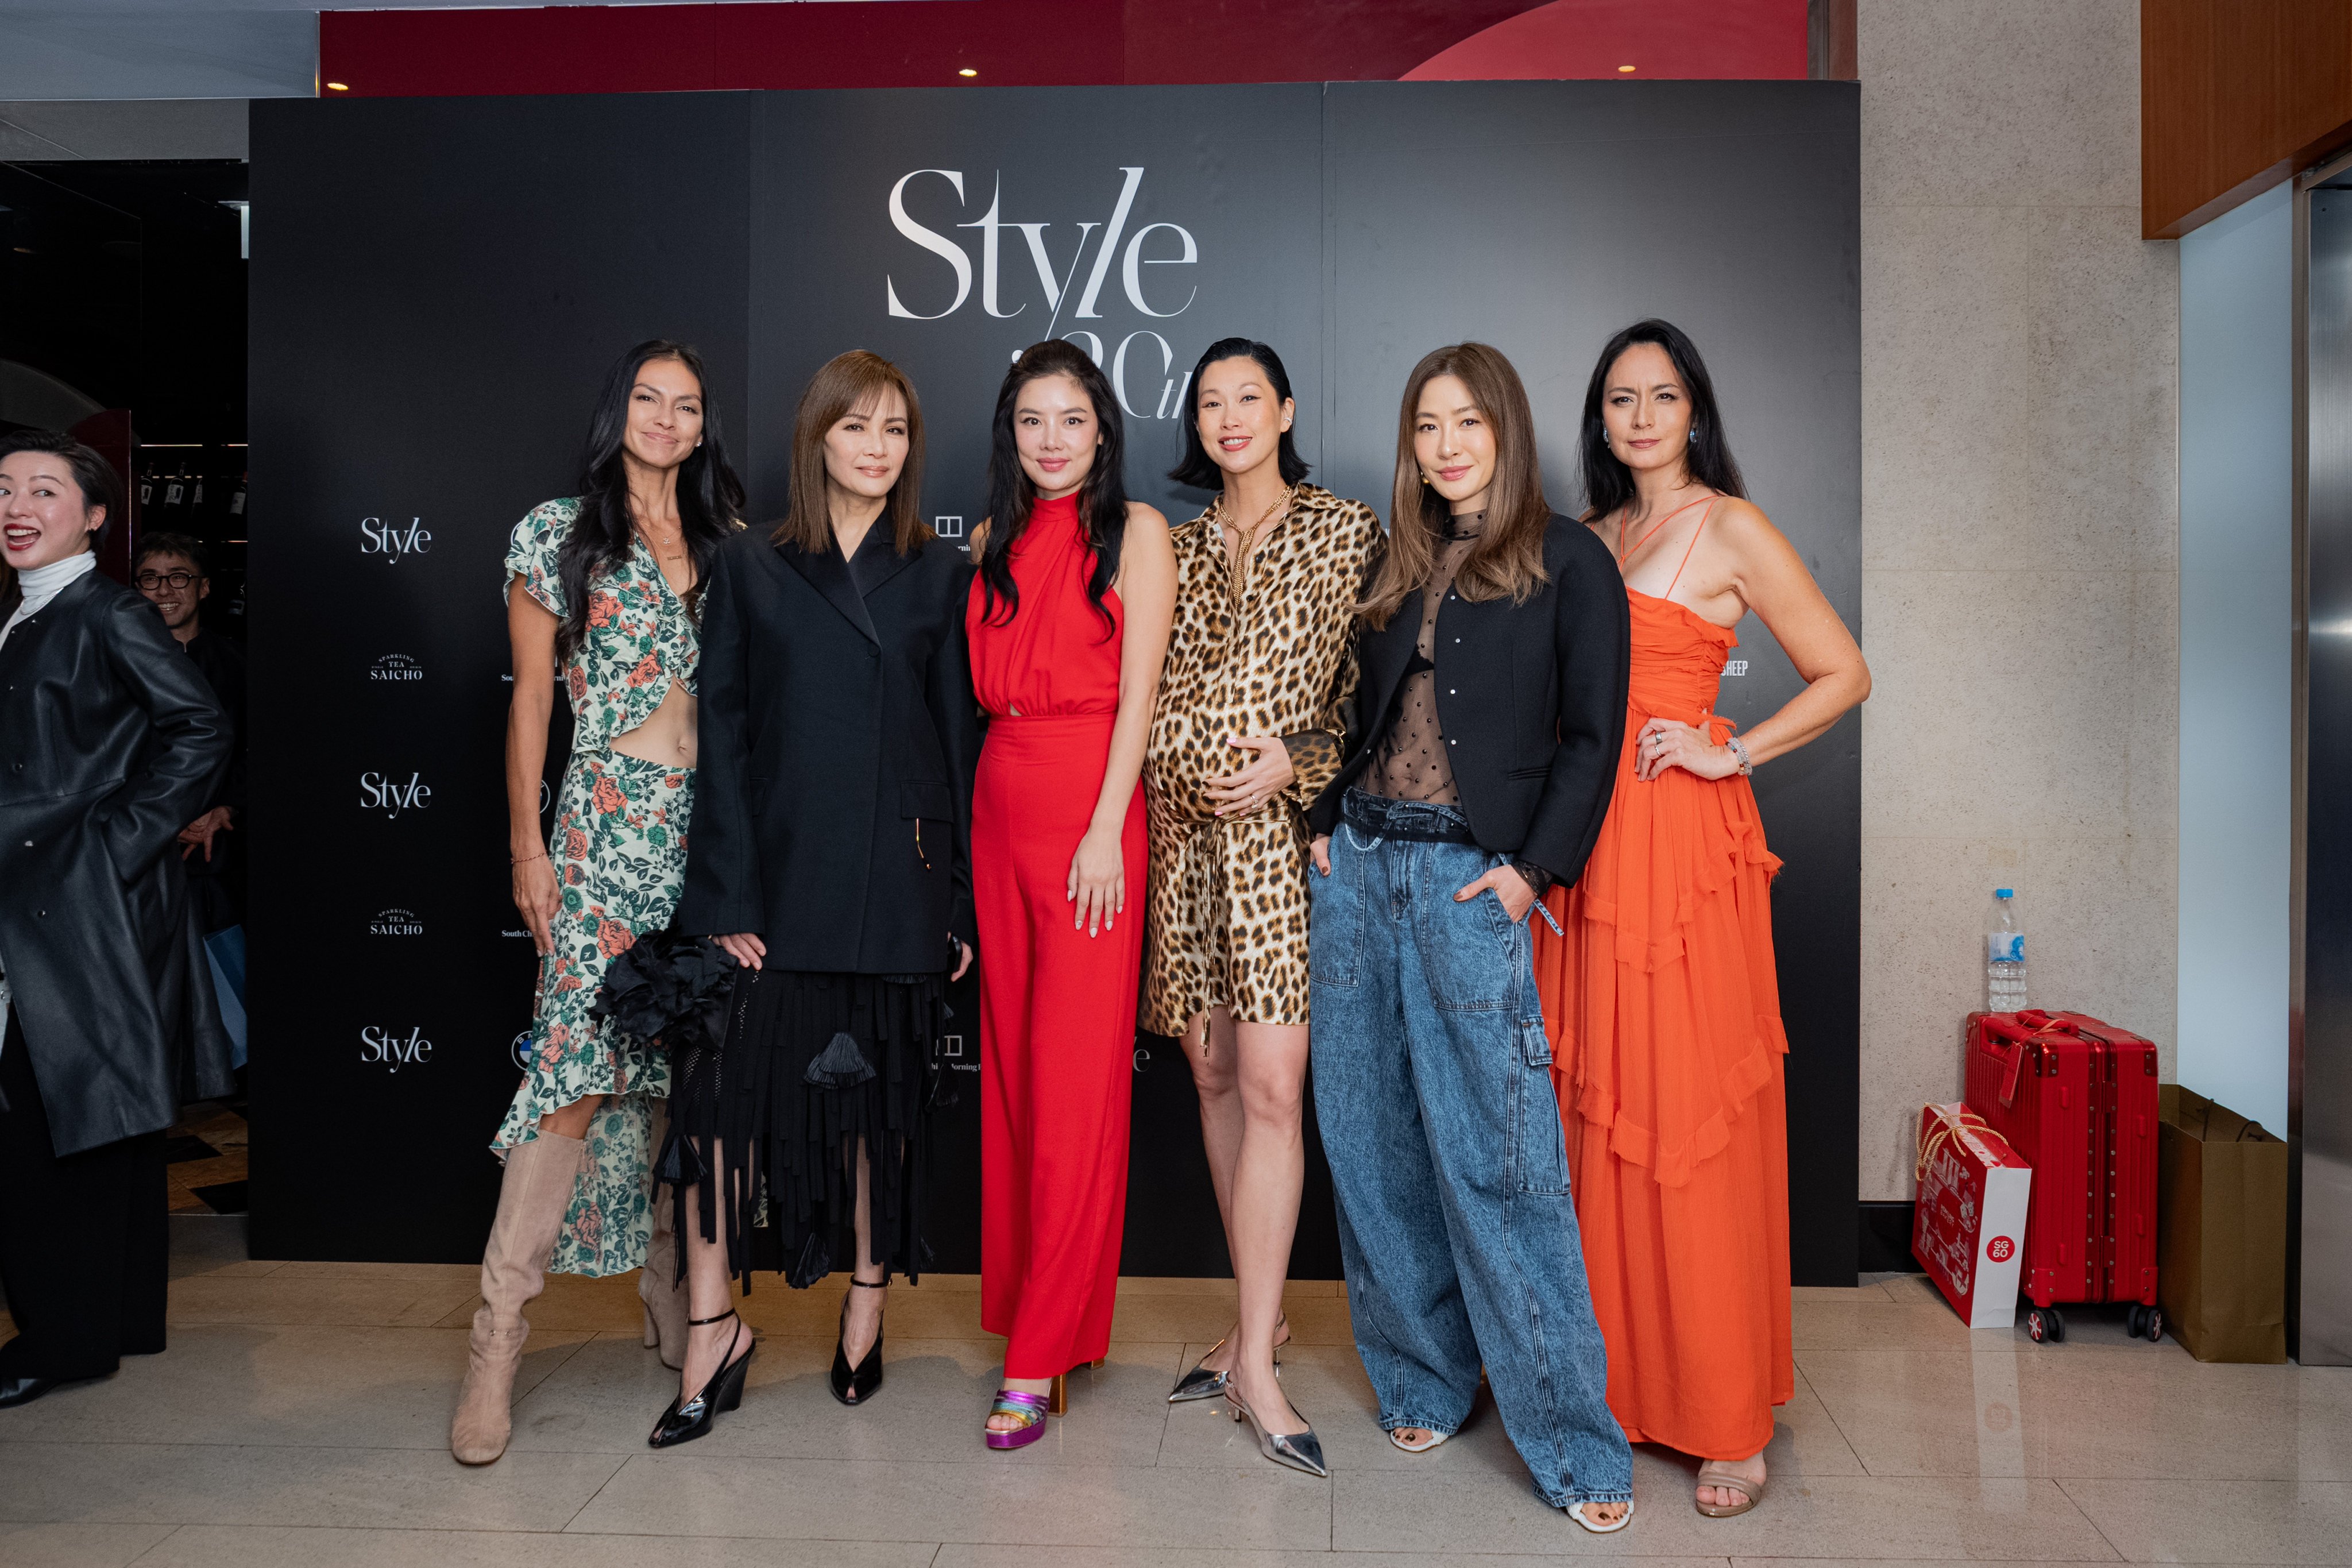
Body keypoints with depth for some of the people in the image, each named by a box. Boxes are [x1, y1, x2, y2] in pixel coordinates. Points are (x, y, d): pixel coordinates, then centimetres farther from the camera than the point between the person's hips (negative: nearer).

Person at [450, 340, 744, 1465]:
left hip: (714, 824, 4)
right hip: (607, 822, -3)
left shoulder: (727, 538, 13)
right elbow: (531, 694, 3)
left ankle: (677, 1304, 21)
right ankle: (498, 1338, -1)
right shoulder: (557, 533, 4)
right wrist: (526, 844, -2)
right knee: (583, 1062, -11)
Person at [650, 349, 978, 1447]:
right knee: (728, 1080, -5)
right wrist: (728, 895, -7)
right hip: (779, 875, 0)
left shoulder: (941, 577, 8)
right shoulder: (751, 569, 6)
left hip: (895, 879, 0)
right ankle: (714, 1328, 9)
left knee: (882, 1094, 8)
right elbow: (722, 737, 1)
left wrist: (961, 899, 1)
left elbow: (961, 741, 6)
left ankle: (867, 1309, 26)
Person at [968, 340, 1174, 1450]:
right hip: (1000, 812, 6)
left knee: (1075, 1082, -5)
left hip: (1090, 815, -5)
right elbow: (985, 686, 16)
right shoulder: (994, 542, 16)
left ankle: (1039, 1358, 2)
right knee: (1010, 1065, 9)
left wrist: (1106, 831, -14)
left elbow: (1138, 690, -6)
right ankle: (1024, 1302, 23)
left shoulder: (1135, 531, 1)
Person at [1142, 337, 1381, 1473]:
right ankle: (1257, 1317, 21)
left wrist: (1295, 761, -12)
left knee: (1270, 1089, -11)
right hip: (1184, 830, 5)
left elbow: (1369, 685, 2)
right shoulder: (1179, 546, 15)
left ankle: (1255, 1359, -2)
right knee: (1214, 1080, 8)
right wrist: (1177, 770, 4)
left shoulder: (1347, 530, 4)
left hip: (1279, 830, -4)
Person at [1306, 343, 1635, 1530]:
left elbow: (1590, 735, -4)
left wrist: (1533, 867, -11)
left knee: (1494, 1153, -7)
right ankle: (1421, 1379, 24)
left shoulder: (1566, 563, 0)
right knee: (1371, 1135, 8)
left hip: (1470, 875, -6)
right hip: (1358, 863, 6)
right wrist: (1330, 826, 6)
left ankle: (1571, 1438, 5)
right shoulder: (1402, 563, 16)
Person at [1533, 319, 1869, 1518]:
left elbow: (1844, 675, -3)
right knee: (1597, 1104, 8)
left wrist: (1733, 753, -11)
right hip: (1589, 837, 6)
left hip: (1685, 844, -6)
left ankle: (1726, 1418, 8)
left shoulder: (1730, 528, -2)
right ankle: (1617, 1369, 22)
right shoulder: (1593, 535, 16)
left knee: (1689, 1115, -4)